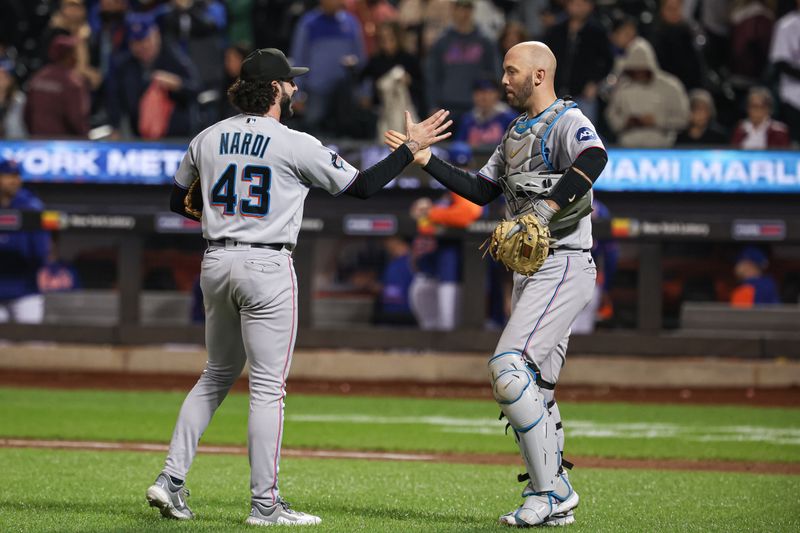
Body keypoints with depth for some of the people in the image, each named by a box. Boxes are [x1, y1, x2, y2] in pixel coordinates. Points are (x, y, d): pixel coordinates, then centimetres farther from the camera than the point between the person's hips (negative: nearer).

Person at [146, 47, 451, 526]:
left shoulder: (207, 139, 7)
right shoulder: (296, 145, -10)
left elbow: (178, 201, 18)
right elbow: (363, 186, -5)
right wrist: (411, 148, 4)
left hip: (216, 262, 6)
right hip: (267, 267, -6)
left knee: (217, 376, 18)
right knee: (268, 386, -1)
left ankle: (171, 479, 10)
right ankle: (265, 504, 0)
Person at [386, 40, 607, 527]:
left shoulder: (567, 121, -10)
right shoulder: (517, 135, 21)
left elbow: (594, 159, -32)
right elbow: (480, 190, 26)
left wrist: (544, 210, -37)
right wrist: (425, 159, 19)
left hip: (564, 266, -10)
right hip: (531, 271, 10)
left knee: (509, 368, -20)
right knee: (535, 388, 10)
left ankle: (552, 490, -17)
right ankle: (553, 504, 15)